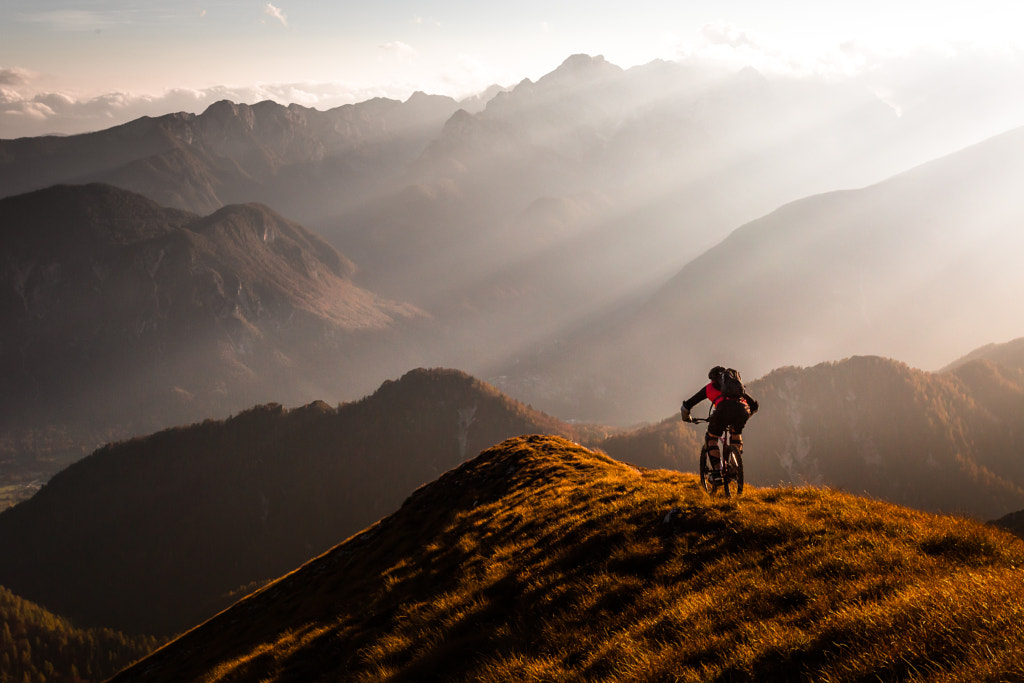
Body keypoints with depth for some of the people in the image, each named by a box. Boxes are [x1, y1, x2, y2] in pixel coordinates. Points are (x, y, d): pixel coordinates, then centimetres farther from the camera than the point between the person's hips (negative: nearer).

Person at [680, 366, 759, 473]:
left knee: (711, 438, 21)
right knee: (736, 433, 36)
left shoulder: (709, 387, 32)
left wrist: (686, 418, 55)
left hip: (723, 410, -3)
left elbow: (686, 406, 34)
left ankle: (717, 471, 7)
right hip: (743, 410, 3)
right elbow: (754, 405, 47)